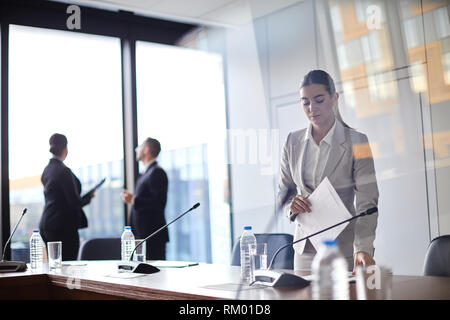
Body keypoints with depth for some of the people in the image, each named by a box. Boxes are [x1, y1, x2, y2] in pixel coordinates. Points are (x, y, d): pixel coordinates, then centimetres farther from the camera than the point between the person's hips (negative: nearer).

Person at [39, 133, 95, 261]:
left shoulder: (47, 170, 11)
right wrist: (89, 196, 4)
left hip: (46, 225, 9)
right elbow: (75, 202, -15)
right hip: (64, 226, -9)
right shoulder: (64, 171, -15)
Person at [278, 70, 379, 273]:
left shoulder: (356, 142, -7)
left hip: (345, 248, -3)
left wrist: (363, 248, -27)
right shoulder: (293, 141, 5)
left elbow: (367, 201, -14)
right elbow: (283, 191, 12)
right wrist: (291, 205, -12)